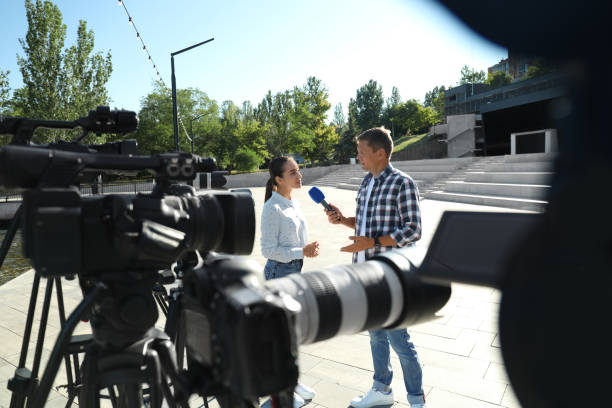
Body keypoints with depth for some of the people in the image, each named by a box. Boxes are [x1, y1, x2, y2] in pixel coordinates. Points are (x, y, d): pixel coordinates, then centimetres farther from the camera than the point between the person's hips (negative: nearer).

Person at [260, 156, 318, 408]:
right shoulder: (272, 208, -18)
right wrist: (302, 252, -24)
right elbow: (268, 249, -20)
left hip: (296, 270, 8)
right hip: (279, 271, -8)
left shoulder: (294, 204, 7)